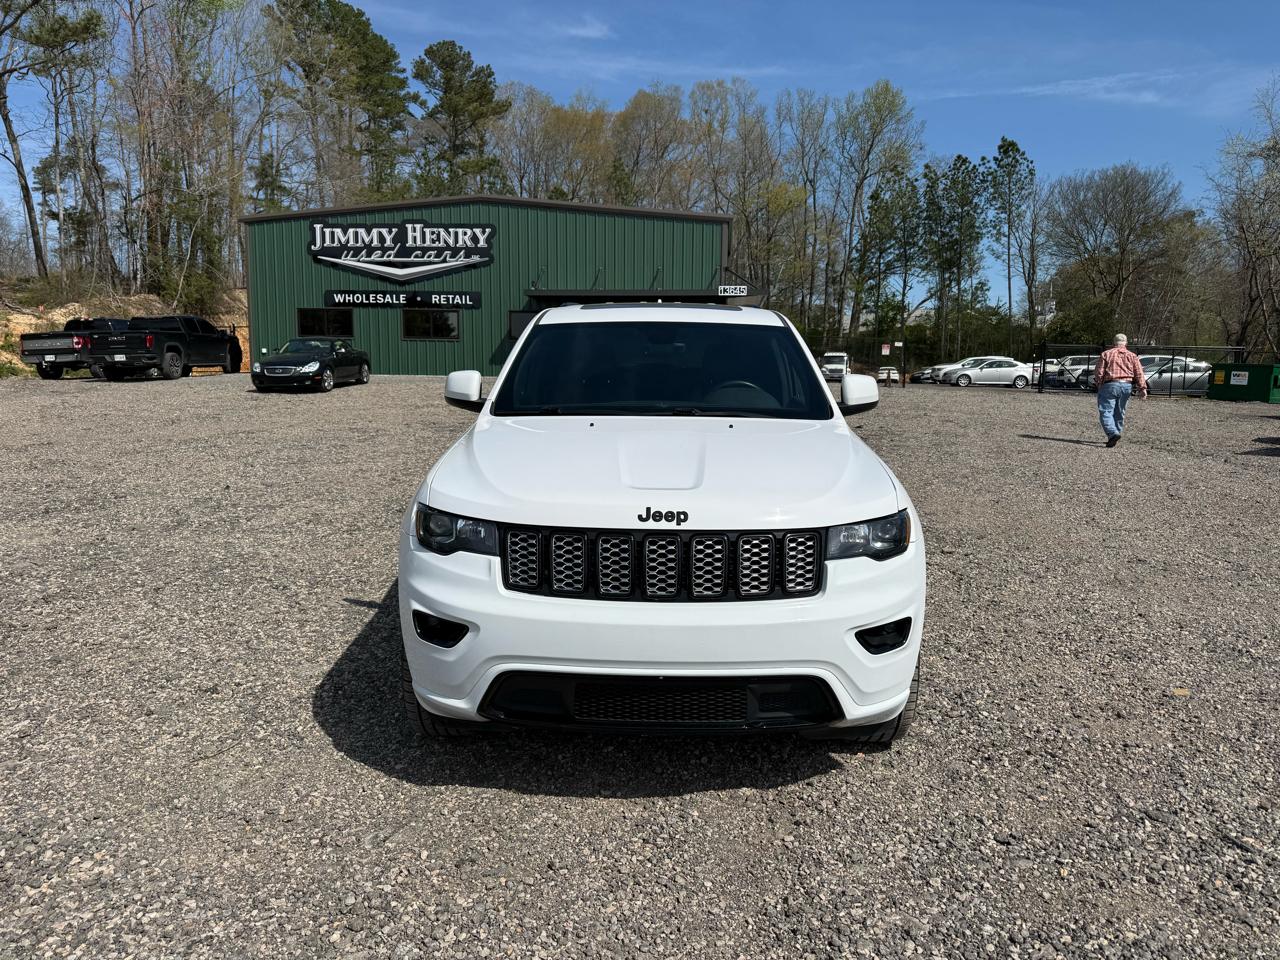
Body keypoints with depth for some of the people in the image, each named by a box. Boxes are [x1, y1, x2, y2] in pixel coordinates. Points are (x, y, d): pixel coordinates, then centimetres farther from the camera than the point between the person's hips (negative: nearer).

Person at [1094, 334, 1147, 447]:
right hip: (1127, 386, 4)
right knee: (1119, 413, 16)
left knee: (1106, 411, -7)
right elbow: (1139, 373, 2)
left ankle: (1113, 433, -27)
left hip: (1110, 385, -4)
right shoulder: (1132, 356, 11)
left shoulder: (1106, 354, 3)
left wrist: (1099, 384, 12)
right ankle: (1116, 434, 22)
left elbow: (1098, 372, -2)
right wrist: (1142, 388, -1)